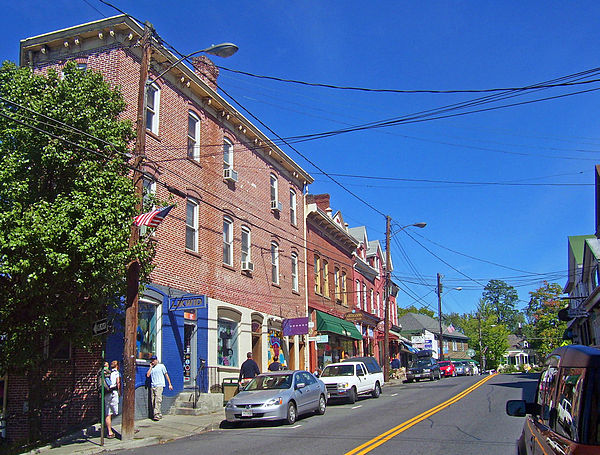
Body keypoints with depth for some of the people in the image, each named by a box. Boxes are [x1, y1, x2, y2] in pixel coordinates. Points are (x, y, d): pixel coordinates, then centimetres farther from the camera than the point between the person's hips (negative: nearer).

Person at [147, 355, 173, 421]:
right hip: (153, 386, 5)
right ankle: (159, 414, 11)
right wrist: (151, 367, 6)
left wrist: (170, 384, 4)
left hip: (159, 386, -5)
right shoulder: (151, 368, 17)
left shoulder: (161, 366, 5)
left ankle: (157, 415, -23)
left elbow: (166, 375, 7)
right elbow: (148, 375, 3)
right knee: (153, 402, 2)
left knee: (158, 400, -18)